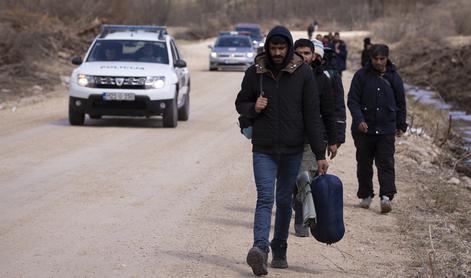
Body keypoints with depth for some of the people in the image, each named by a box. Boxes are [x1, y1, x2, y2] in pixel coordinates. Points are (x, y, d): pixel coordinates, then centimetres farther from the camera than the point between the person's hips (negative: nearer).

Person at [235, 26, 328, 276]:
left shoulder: (303, 74, -3)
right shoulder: (254, 73, -1)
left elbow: (312, 116, -3)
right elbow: (240, 103, 12)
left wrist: (320, 155, -6)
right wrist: (253, 108, -13)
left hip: (292, 149, 1)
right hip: (263, 149, -1)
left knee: (284, 201, 9)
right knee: (265, 198, -14)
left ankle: (279, 250, 20)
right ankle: (260, 247, -28)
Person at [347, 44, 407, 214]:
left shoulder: (394, 77, 6)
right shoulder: (361, 75, -2)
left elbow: (400, 103, 15)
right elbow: (352, 100, -5)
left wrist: (401, 125, 15)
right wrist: (359, 120, -18)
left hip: (386, 130, 1)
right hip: (364, 129, 0)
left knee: (386, 164, -7)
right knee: (364, 165, 8)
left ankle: (386, 197, -12)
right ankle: (365, 196, 19)